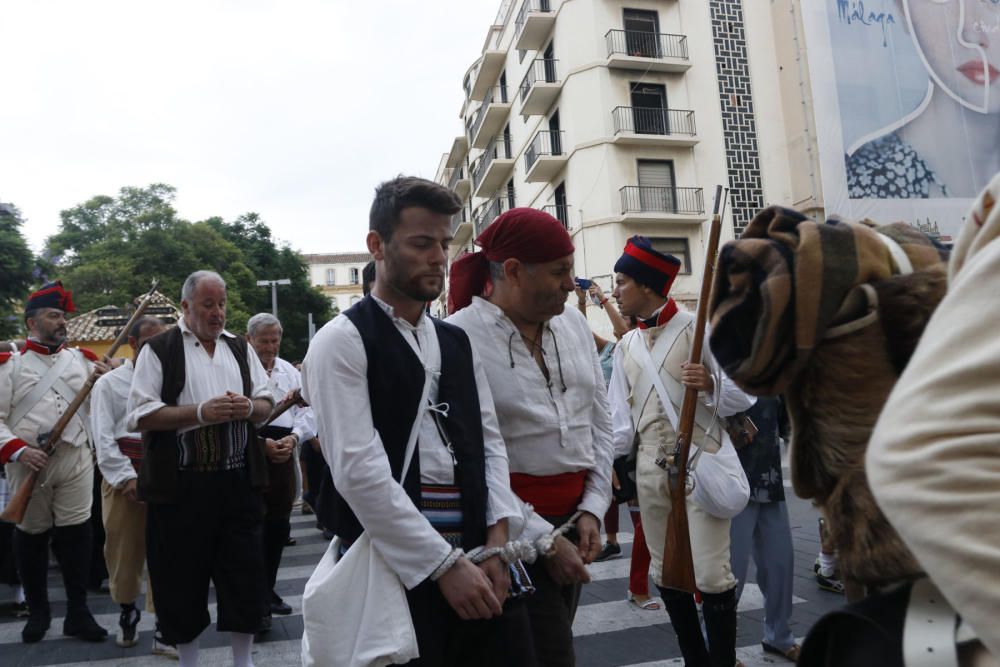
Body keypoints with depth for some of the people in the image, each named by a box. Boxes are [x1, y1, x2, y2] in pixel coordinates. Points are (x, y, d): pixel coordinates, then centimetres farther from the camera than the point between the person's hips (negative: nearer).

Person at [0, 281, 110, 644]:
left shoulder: (83, 359, 10)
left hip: (76, 460, 2)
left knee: (76, 532, 2)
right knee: (31, 535, 11)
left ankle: (78, 613, 13)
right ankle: (37, 612, 28)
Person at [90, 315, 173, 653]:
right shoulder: (110, 383, 4)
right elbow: (103, 438, -3)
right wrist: (128, 479, -11)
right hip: (123, 479, 0)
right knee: (124, 550, 13)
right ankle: (127, 611, 38)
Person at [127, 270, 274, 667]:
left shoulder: (240, 348, 12)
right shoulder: (159, 350, -2)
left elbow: (267, 404, 12)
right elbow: (138, 415, -10)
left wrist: (248, 407, -11)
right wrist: (199, 413, -21)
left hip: (238, 481, 4)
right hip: (180, 485, -3)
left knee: (245, 573, 9)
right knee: (183, 578, 9)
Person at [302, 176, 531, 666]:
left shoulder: (457, 342, 11)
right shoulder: (342, 341, -9)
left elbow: (488, 442, 8)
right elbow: (359, 470, -16)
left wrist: (497, 539, -4)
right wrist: (444, 564, -15)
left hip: (475, 557, 6)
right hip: (395, 569, -5)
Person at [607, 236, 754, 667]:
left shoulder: (698, 329, -4)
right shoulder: (625, 348, 11)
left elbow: (744, 394, -7)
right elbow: (620, 420, 9)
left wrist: (710, 384, -27)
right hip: (650, 469, 6)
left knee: (710, 573, -4)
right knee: (665, 574, 13)